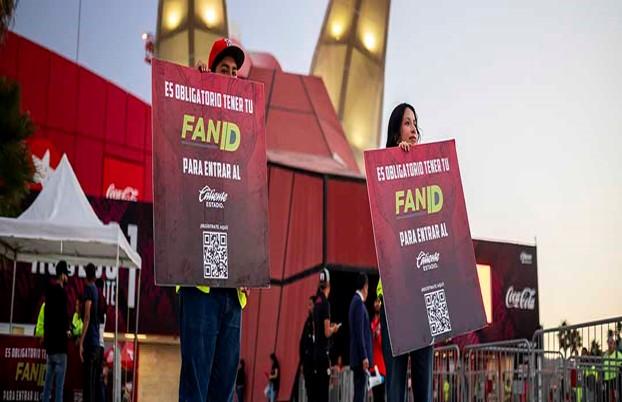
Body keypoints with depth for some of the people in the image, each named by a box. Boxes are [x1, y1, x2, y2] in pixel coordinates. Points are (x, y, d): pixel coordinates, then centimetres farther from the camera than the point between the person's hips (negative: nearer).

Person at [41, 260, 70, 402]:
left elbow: (47, 313, 15)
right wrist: (67, 330, -4)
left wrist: (46, 331, 18)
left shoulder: (49, 289, 12)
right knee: (60, 369, -7)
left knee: (50, 369, 13)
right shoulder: (61, 291, -13)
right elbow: (63, 313, -18)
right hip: (59, 336, -8)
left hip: (49, 335, 9)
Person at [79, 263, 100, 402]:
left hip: (89, 342, -8)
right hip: (97, 343, 8)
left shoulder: (88, 289, -7)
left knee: (87, 381, -10)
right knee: (93, 380, 10)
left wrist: (81, 342, -17)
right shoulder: (97, 290, 15)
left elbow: (87, 317, -15)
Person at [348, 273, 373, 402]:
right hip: (360, 357, -10)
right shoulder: (359, 302, -12)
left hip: (357, 357, 10)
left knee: (360, 391, 10)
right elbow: (359, 332, -18)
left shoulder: (355, 301, 17)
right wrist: (364, 356, -20)